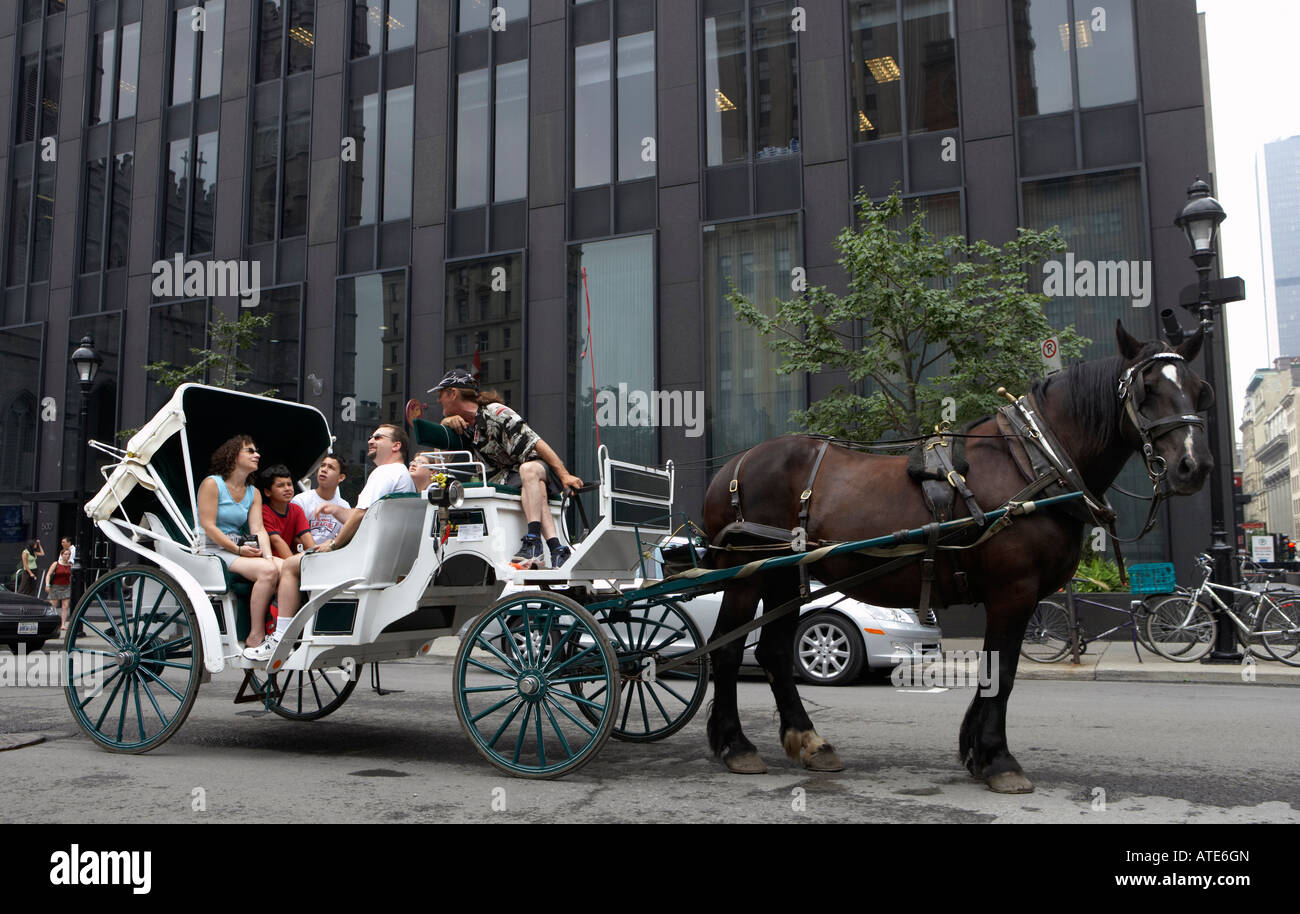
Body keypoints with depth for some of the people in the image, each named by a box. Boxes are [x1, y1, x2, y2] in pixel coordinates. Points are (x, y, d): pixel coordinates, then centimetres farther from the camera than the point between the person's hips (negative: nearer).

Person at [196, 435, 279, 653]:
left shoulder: (253, 493, 17)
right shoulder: (212, 484, -2)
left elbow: (258, 529, 6)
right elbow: (208, 527, -10)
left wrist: (268, 556, -13)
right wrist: (238, 549, -17)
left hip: (241, 549, 7)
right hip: (213, 550, -7)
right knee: (267, 571, -30)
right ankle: (256, 637, -23)